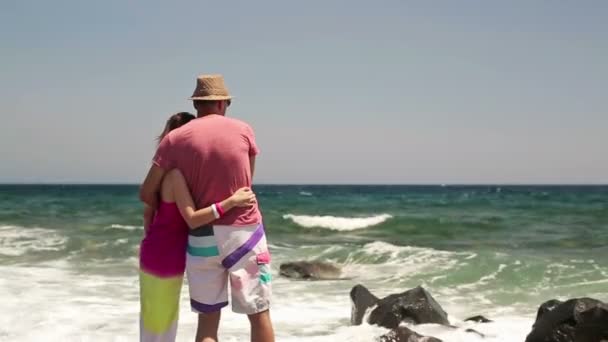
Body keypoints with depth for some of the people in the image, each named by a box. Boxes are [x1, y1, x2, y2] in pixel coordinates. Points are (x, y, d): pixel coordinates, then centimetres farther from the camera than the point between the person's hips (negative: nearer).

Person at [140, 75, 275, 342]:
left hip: (202, 237, 1)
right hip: (244, 232, -1)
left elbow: (146, 193, 1)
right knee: (259, 314, 8)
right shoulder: (243, 130, 0)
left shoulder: (174, 139, -1)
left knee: (208, 317, 9)